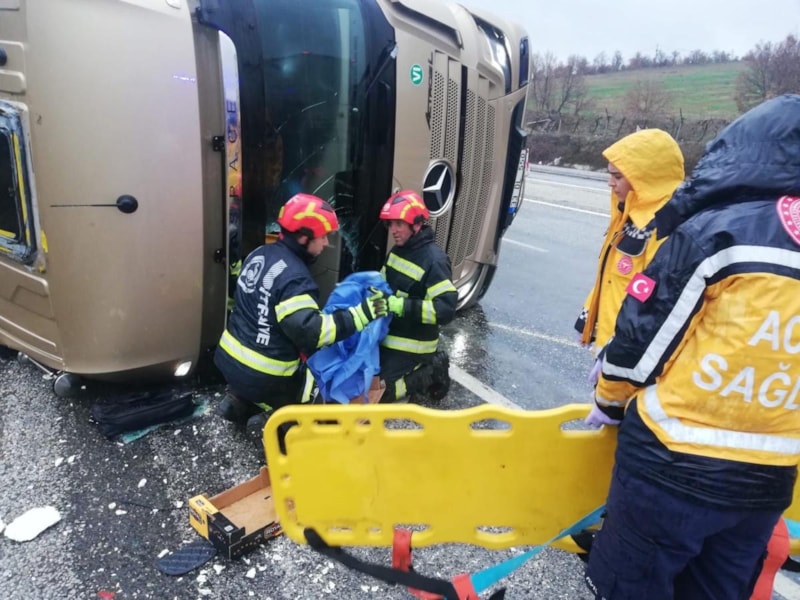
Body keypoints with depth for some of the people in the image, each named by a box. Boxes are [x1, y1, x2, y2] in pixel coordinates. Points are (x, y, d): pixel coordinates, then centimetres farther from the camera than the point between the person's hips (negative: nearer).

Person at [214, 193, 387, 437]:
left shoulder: (259, 254, 2)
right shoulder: (293, 279, -25)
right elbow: (311, 331, -30)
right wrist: (363, 313, -29)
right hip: (261, 377, -8)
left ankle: (238, 402, 15)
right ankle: (270, 423, -5)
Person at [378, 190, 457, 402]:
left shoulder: (433, 260, -22)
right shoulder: (399, 250, 4)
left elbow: (446, 309, -29)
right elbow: (385, 285, 18)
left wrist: (403, 306, -35)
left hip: (411, 345, -9)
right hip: (389, 336, 9)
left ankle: (431, 372, 6)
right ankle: (421, 365, 20)